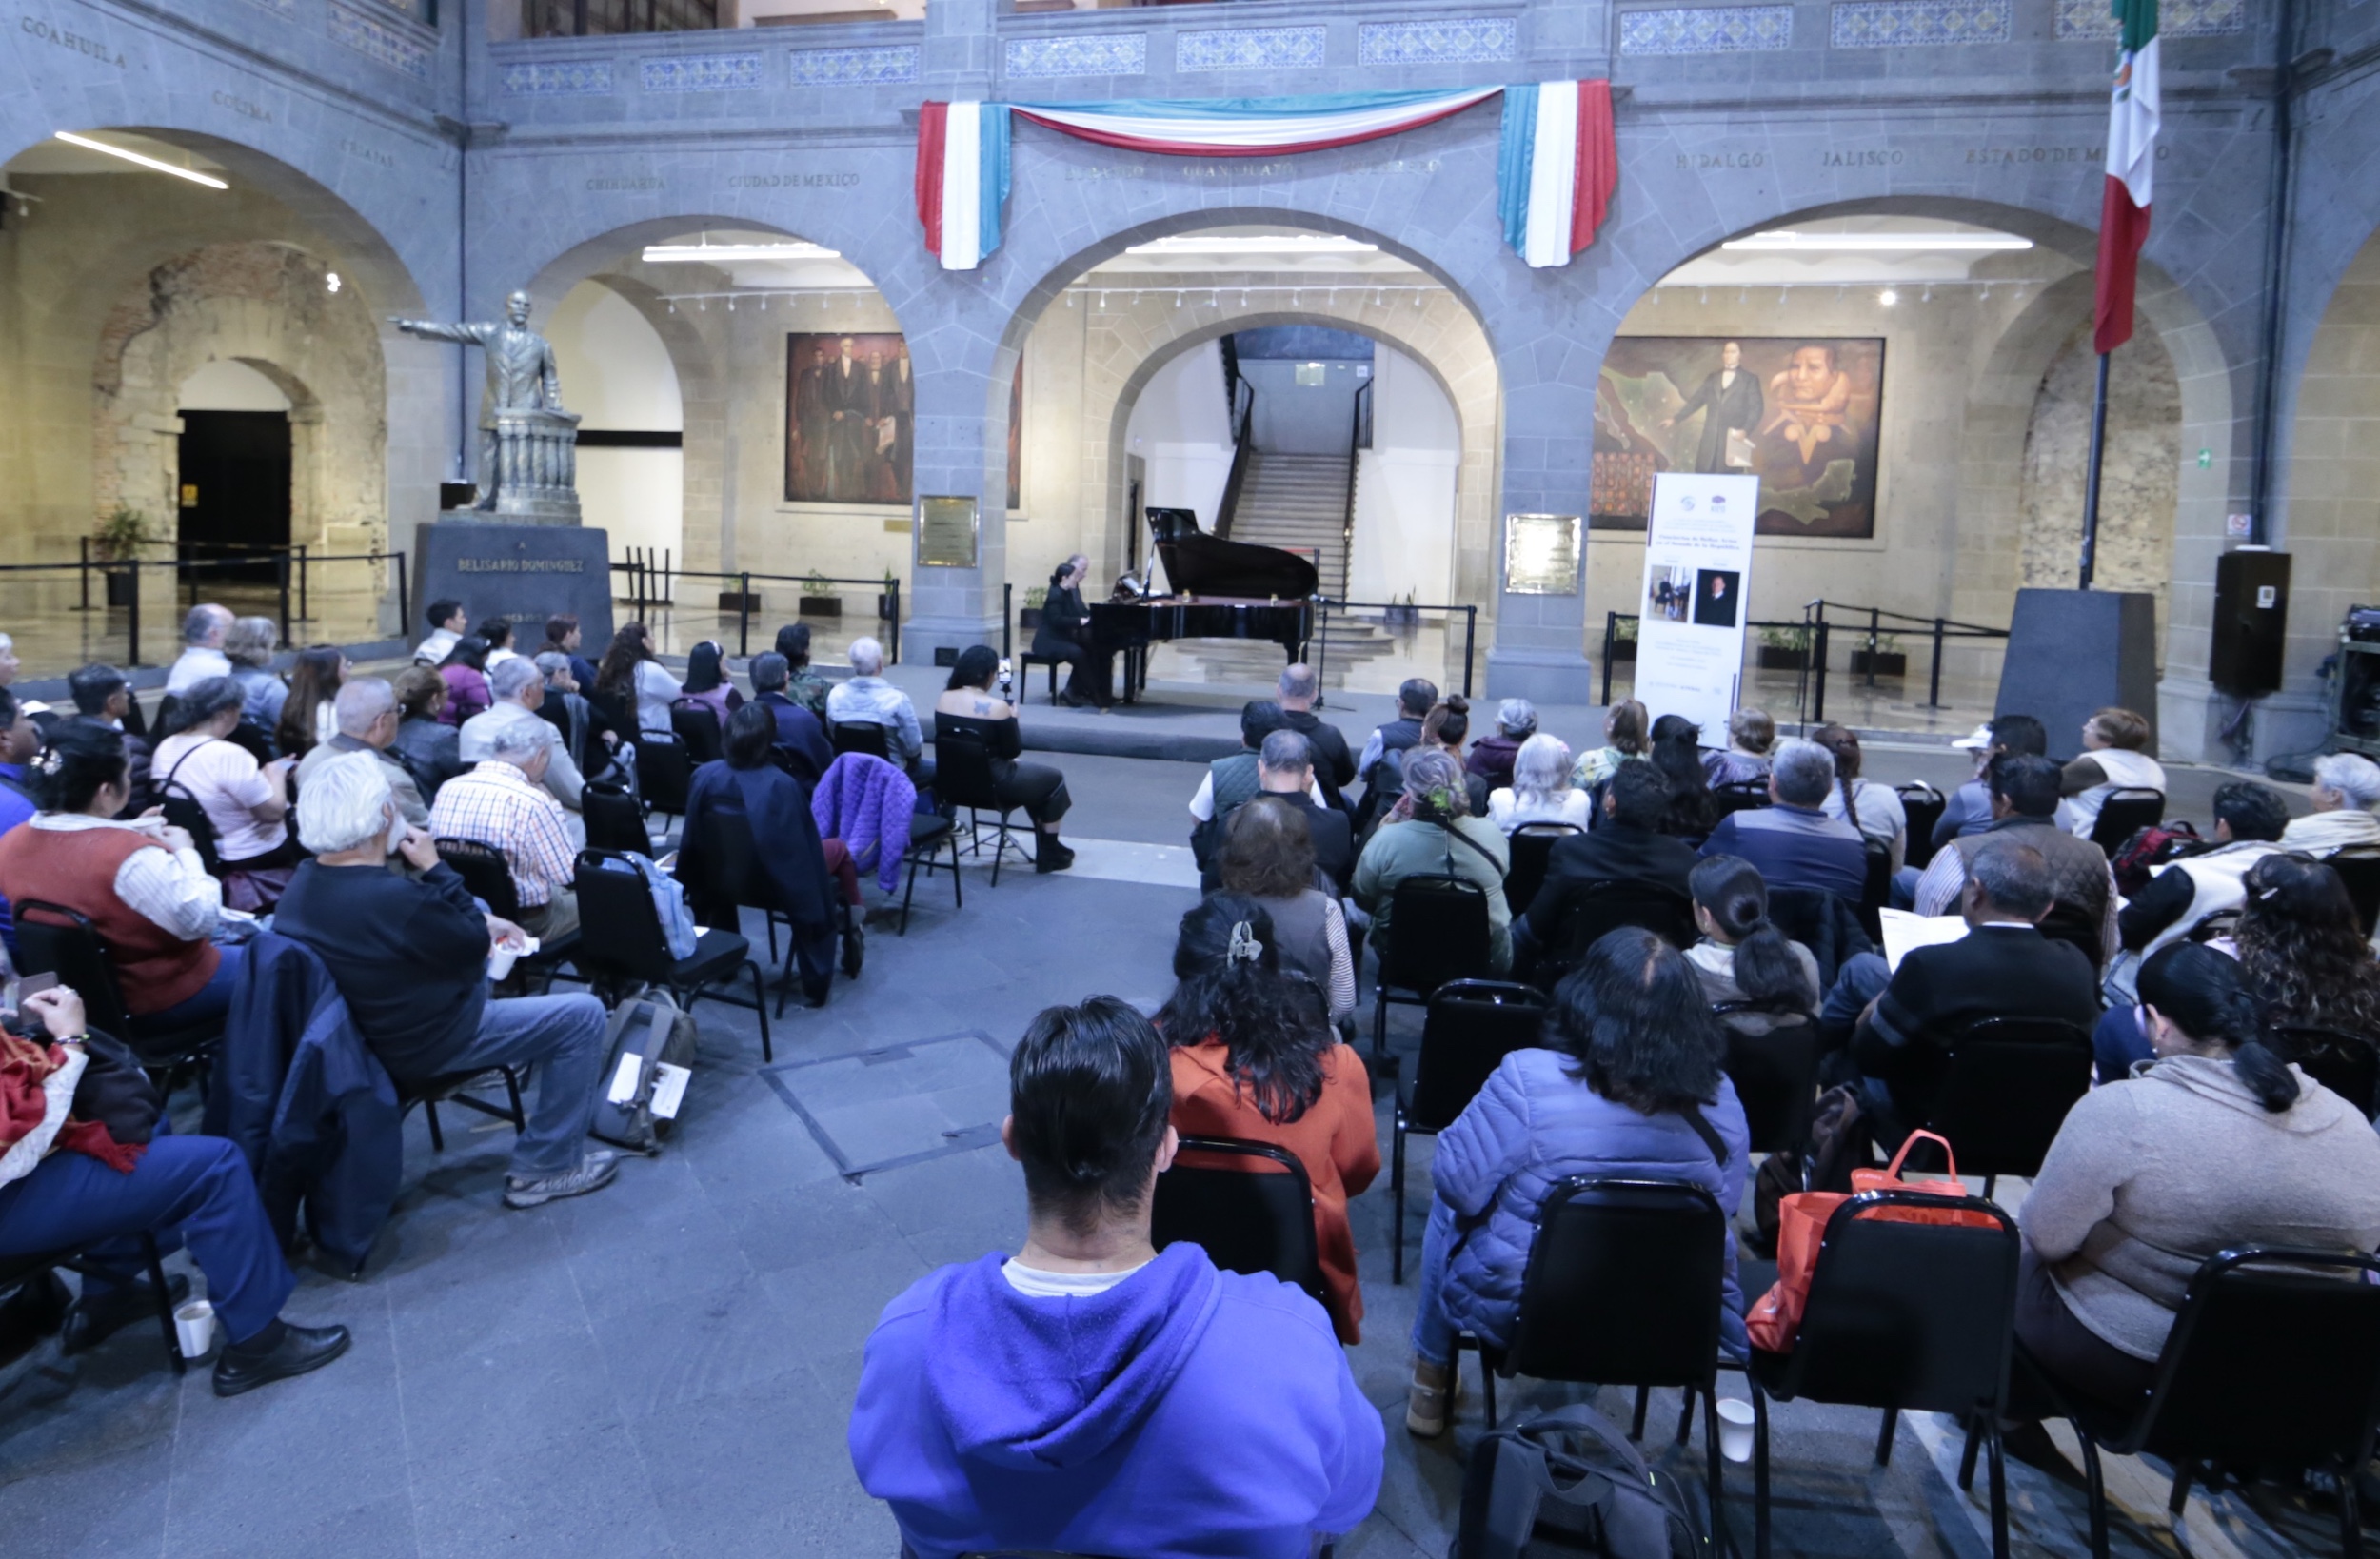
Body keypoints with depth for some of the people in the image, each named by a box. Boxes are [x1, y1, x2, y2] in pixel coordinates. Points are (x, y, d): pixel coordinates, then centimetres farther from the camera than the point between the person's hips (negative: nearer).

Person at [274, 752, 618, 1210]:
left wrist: (481, 923, 3)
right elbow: (473, 945, -17)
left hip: (362, 1029, 9)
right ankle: (547, 1168, 5)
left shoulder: (305, 881, -6)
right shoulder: (393, 898, -35)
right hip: (423, 1044, -9)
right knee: (583, 1016, -3)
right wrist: (436, 868, -15)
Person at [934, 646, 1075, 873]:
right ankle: (1050, 854, 26)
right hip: (991, 785, -7)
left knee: (1031, 775, 31)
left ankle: (1046, 847, 38)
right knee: (1053, 779, 18)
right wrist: (1013, 719, 5)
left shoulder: (943, 699, -3)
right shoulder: (997, 707, -21)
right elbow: (1013, 750, -10)